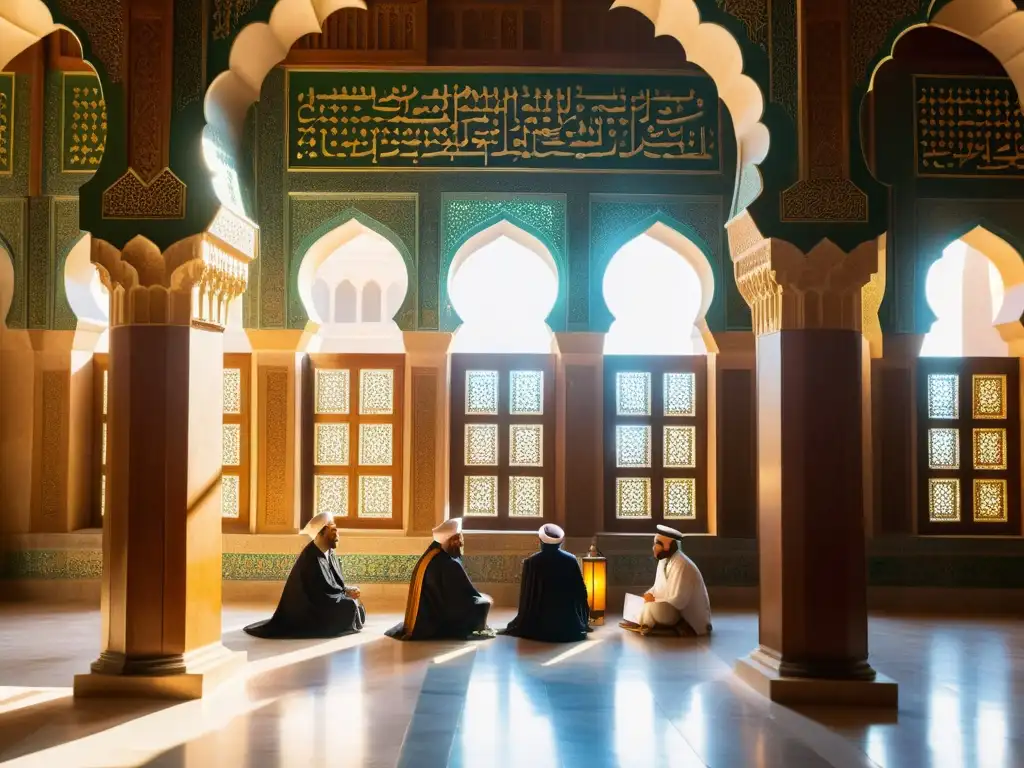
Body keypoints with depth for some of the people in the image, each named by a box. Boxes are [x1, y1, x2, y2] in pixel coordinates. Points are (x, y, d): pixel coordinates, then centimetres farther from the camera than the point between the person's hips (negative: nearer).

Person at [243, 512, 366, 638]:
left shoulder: (330, 554, 3)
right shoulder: (312, 559, -25)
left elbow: (337, 583, 9)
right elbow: (321, 594, -24)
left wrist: (347, 590, -11)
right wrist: (347, 593, -16)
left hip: (325, 601, 9)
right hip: (310, 608, -9)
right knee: (349, 608, -20)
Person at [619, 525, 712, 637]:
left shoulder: (681, 566, -25)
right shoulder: (664, 560, 4)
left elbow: (678, 601, -27)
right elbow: (660, 587, 17)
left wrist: (654, 601, -17)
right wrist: (649, 594, -4)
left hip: (691, 616, -10)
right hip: (676, 608, 10)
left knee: (653, 608, -33)